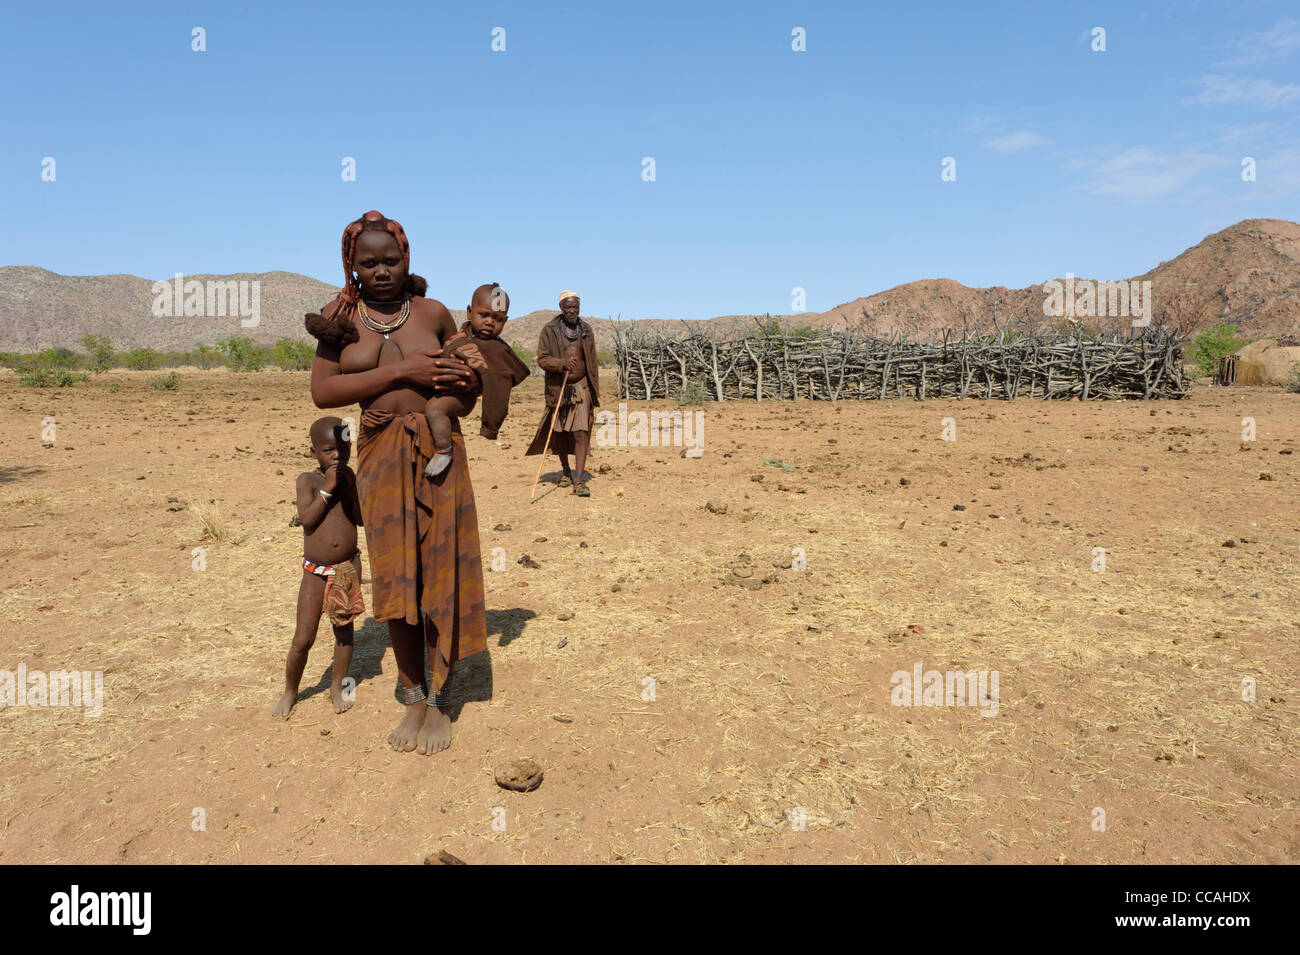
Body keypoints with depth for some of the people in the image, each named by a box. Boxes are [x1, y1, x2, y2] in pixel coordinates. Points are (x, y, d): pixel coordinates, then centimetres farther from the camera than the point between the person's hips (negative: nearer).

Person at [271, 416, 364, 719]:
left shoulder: (349, 476, 2)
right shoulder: (308, 480, -6)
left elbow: (362, 519, -3)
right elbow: (307, 518, -18)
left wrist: (351, 485, -12)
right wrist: (327, 489, -20)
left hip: (349, 567, 3)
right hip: (316, 572, -3)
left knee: (344, 629, 13)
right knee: (303, 639, 0)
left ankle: (338, 687, 30)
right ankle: (290, 692, 22)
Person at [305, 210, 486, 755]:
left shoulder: (433, 313, 6)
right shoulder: (340, 317, 4)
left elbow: (464, 376, 19)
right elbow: (321, 391, -7)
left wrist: (458, 383, -6)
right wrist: (401, 372, -14)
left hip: (438, 449, 0)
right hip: (380, 456, 0)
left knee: (440, 570, -1)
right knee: (395, 576, 2)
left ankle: (439, 698, 12)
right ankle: (412, 695, 18)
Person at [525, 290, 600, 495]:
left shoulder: (586, 330, 6)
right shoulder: (549, 330, -2)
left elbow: (592, 363, 12)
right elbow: (542, 359, -9)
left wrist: (595, 391, 11)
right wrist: (562, 364, -28)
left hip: (581, 387, 1)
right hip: (558, 388, 0)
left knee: (581, 432, -11)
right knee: (559, 433, 10)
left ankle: (579, 480, -13)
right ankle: (566, 471, 31)